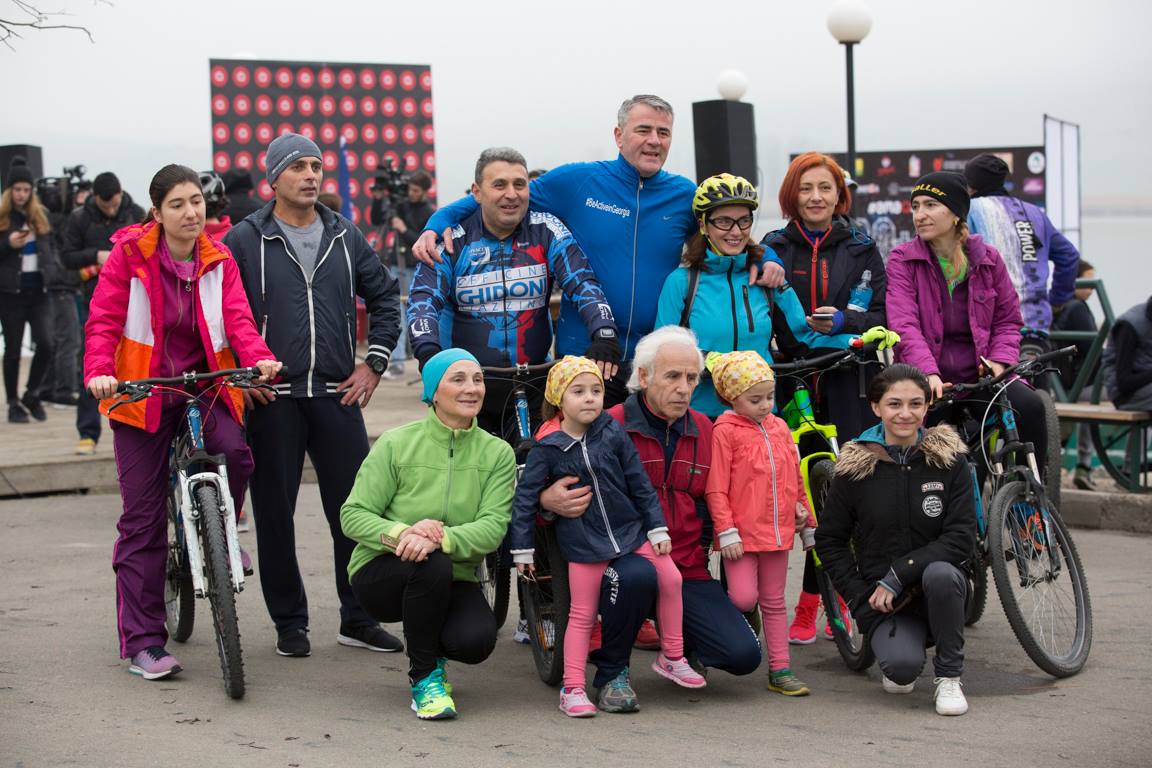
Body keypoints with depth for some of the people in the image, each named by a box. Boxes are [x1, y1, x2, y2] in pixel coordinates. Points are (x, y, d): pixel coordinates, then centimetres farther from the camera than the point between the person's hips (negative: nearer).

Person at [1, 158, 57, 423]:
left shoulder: (39, 215, 11)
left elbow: (51, 246, 20)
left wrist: (50, 270, 4)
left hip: (38, 290, 3)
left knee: (45, 344, -8)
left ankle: (32, 394, 13)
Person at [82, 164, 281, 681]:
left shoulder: (219, 261, 5)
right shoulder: (129, 256, -3)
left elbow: (237, 318, -6)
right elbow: (103, 322, -7)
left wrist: (258, 359, -26)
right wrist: (99, 372, -26)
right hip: (142, 393, -2)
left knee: (235, 451, -29)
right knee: (143, 519, -2)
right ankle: (143, 642, 6)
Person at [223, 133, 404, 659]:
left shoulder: (345, 238, 11)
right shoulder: (245, 240, 0)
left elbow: (385, 297, 19)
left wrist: (373, 363, 11)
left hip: (338, 395, 3)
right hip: (271, 398, -2)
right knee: (275, 512, 3)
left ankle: (359, 618, 13)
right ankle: (289, 621, 14)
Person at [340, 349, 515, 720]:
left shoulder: (497, 453, -2)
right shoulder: (396, 444, -8)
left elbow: (493, 527, -15)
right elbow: (353, 515, -10)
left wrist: (441, 538, -35)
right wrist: (400, 533, -31)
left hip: (454, 581, 2)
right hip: (381, 572, -2)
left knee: (476, 640, -29)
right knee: (430, 564, -36)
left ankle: (430, 650, 11)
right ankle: (424, 675, -12)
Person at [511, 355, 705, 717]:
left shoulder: (613, 433, -4)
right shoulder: (547, 449, -9)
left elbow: (640, 484, 2)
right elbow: (524, 497, -4)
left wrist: (657, 528, 1)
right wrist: (522, 549, -5)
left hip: (630, 528, 3)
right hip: (583, 541, -3)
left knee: (670, 579, -2)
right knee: (583, 614, -1)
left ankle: (671, 658, 15)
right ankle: (573, 689, 5)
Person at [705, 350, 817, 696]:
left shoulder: (779, 427, 11)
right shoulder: (726, 431, -7)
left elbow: (795, 479, 19)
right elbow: (716, 489, -9)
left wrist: (807, 524, 20)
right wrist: (726, 532, -15)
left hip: (777, 531, 6)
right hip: (742, 532, -5)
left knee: (774, 602, 11)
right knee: (744, 598, -15)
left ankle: (780, 670, 15)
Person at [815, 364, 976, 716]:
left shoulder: (949, 461, -4)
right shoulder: (856, 467, -4)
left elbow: (961, 538, -11)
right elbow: (829, 541, 4)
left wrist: (898, 575, -18)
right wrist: (863, 596, -7)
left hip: (940, 589, 1)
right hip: (880, 598, -1)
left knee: (941, 574, -35)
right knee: (903, 667, -29)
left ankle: (949, 677, -12)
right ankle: (893, 647, 11)